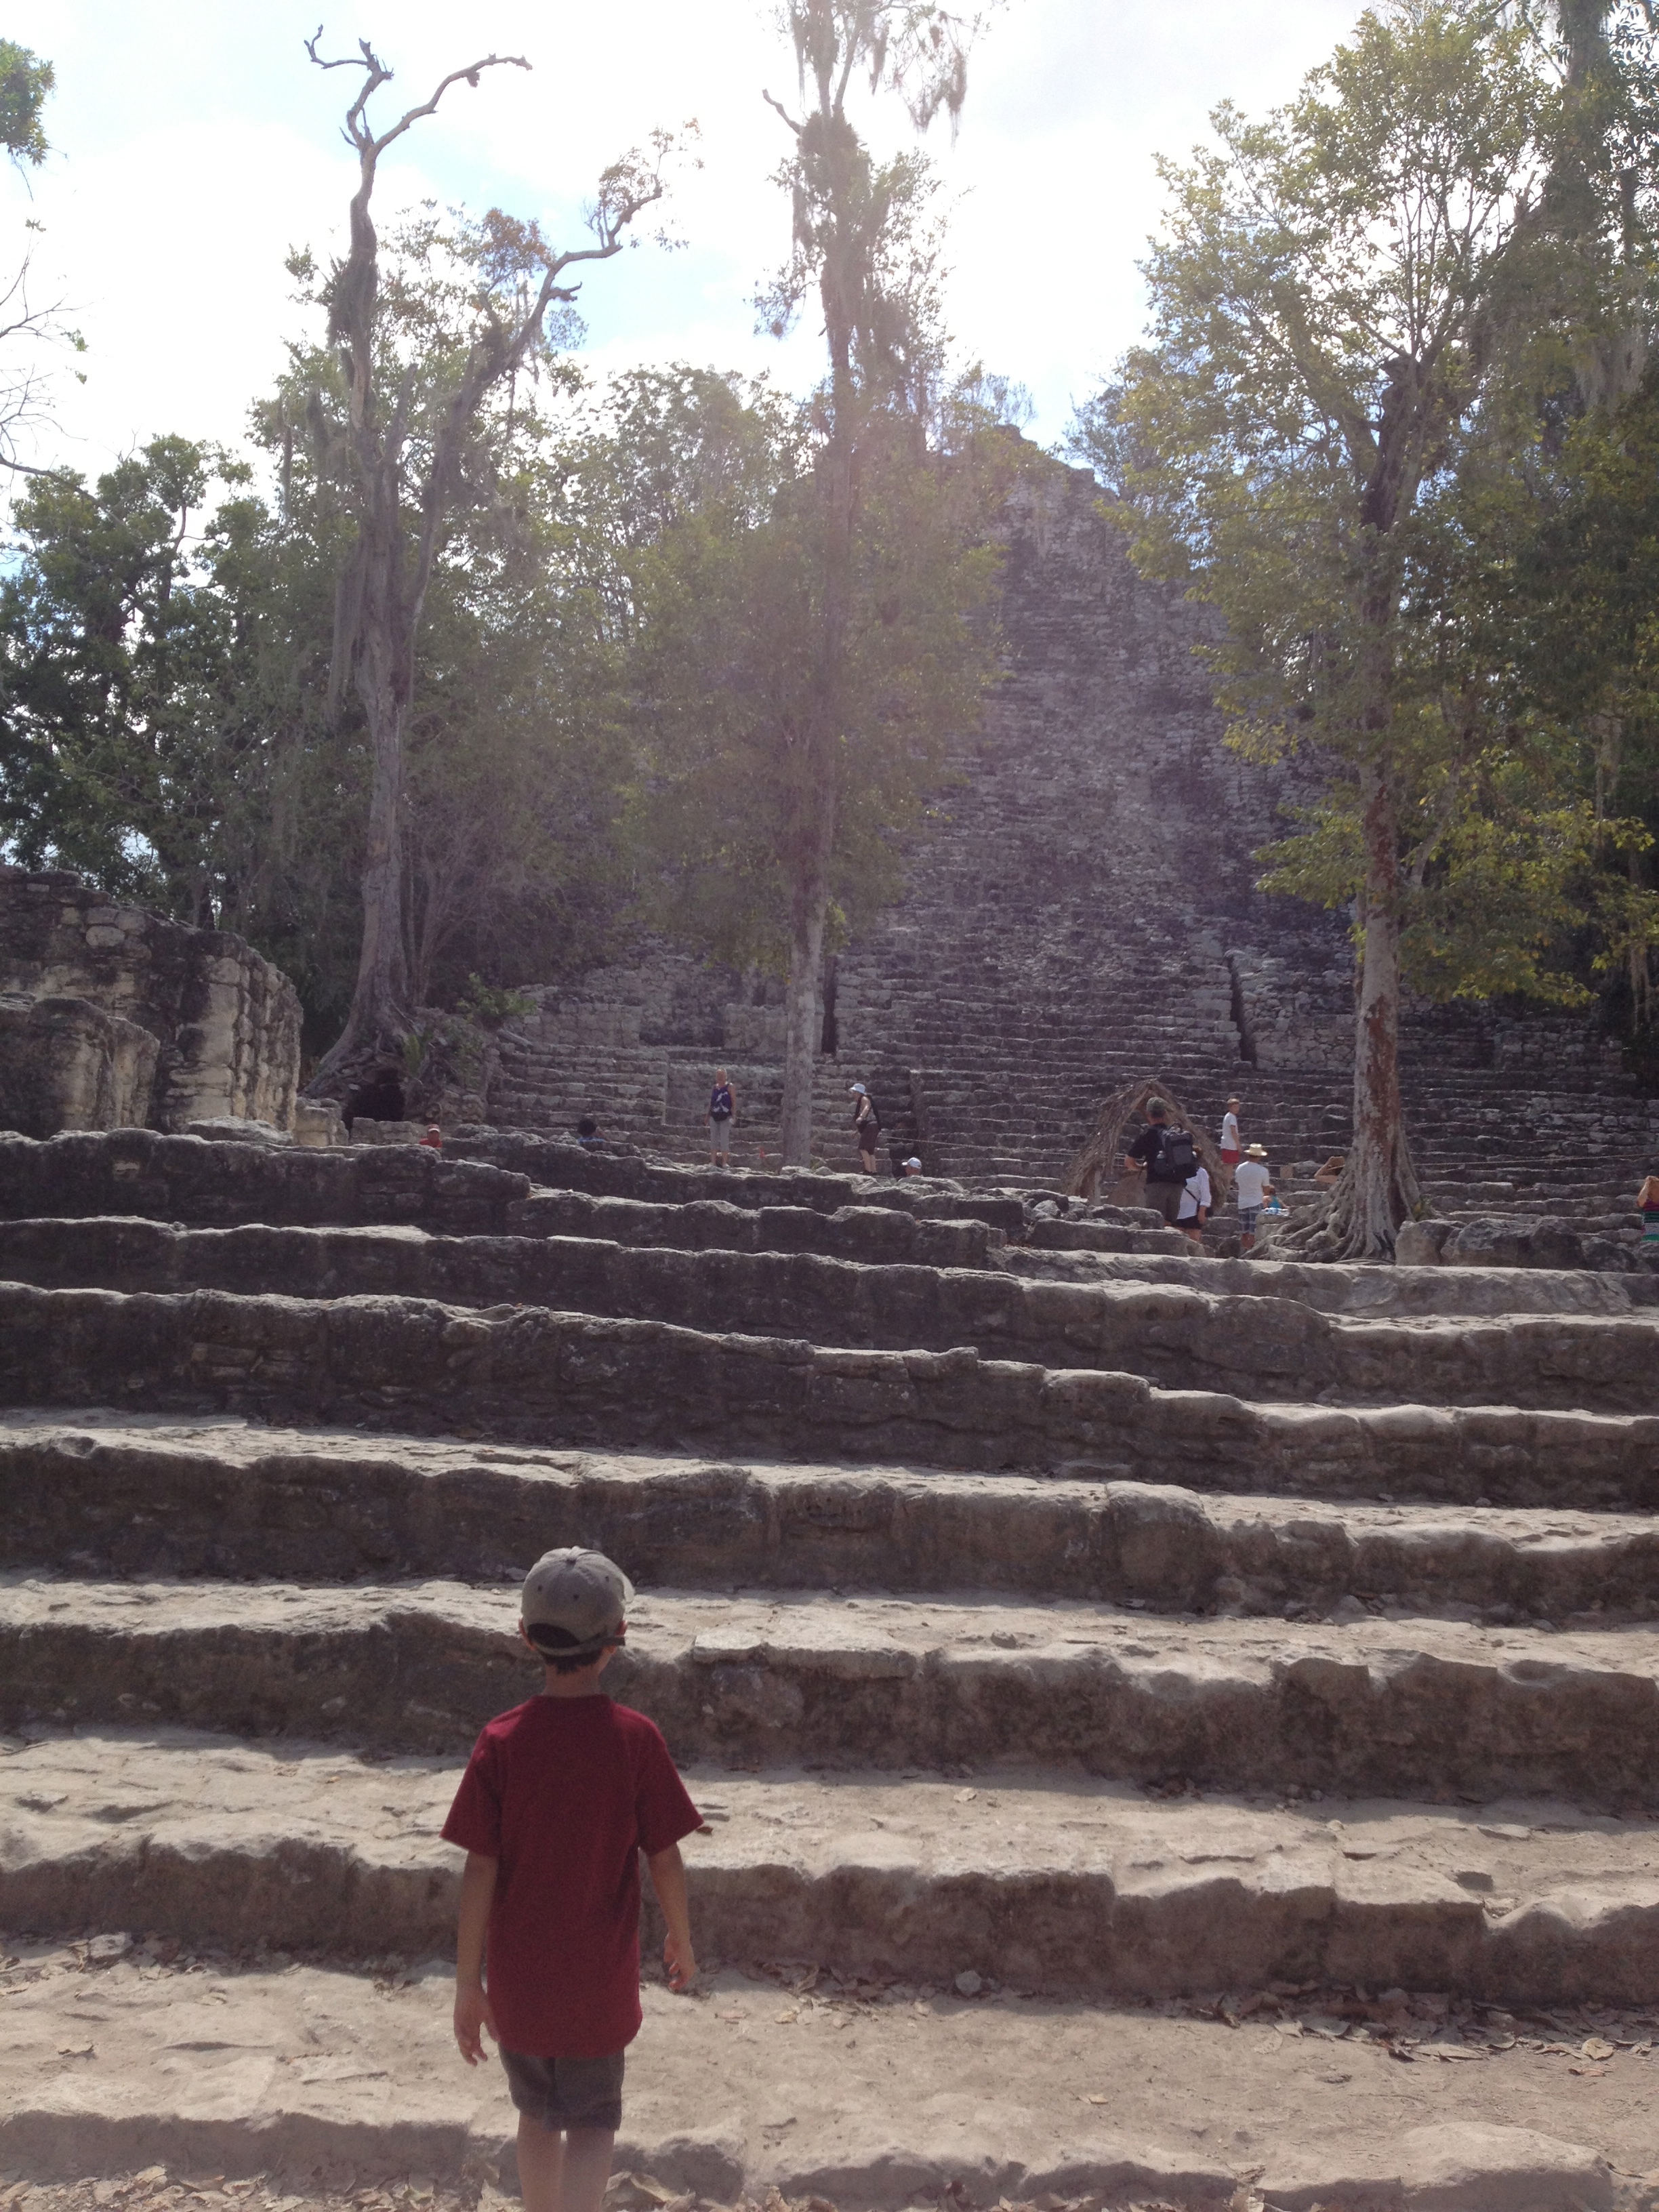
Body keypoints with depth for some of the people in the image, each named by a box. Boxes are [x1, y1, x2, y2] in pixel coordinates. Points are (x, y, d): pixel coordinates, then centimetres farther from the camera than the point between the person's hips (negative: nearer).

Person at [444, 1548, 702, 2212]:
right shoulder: (635, 1739, -16)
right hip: (599, 1979, -2)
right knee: (592, 2121, 14)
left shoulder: (500, 1741, -13)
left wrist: (469, 1983, -3)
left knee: (537, 2113, 23)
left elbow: (480, 1870, -11)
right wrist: (682, 1942, 8)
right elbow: (664, 1860, -9)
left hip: (518, 1977, 2)